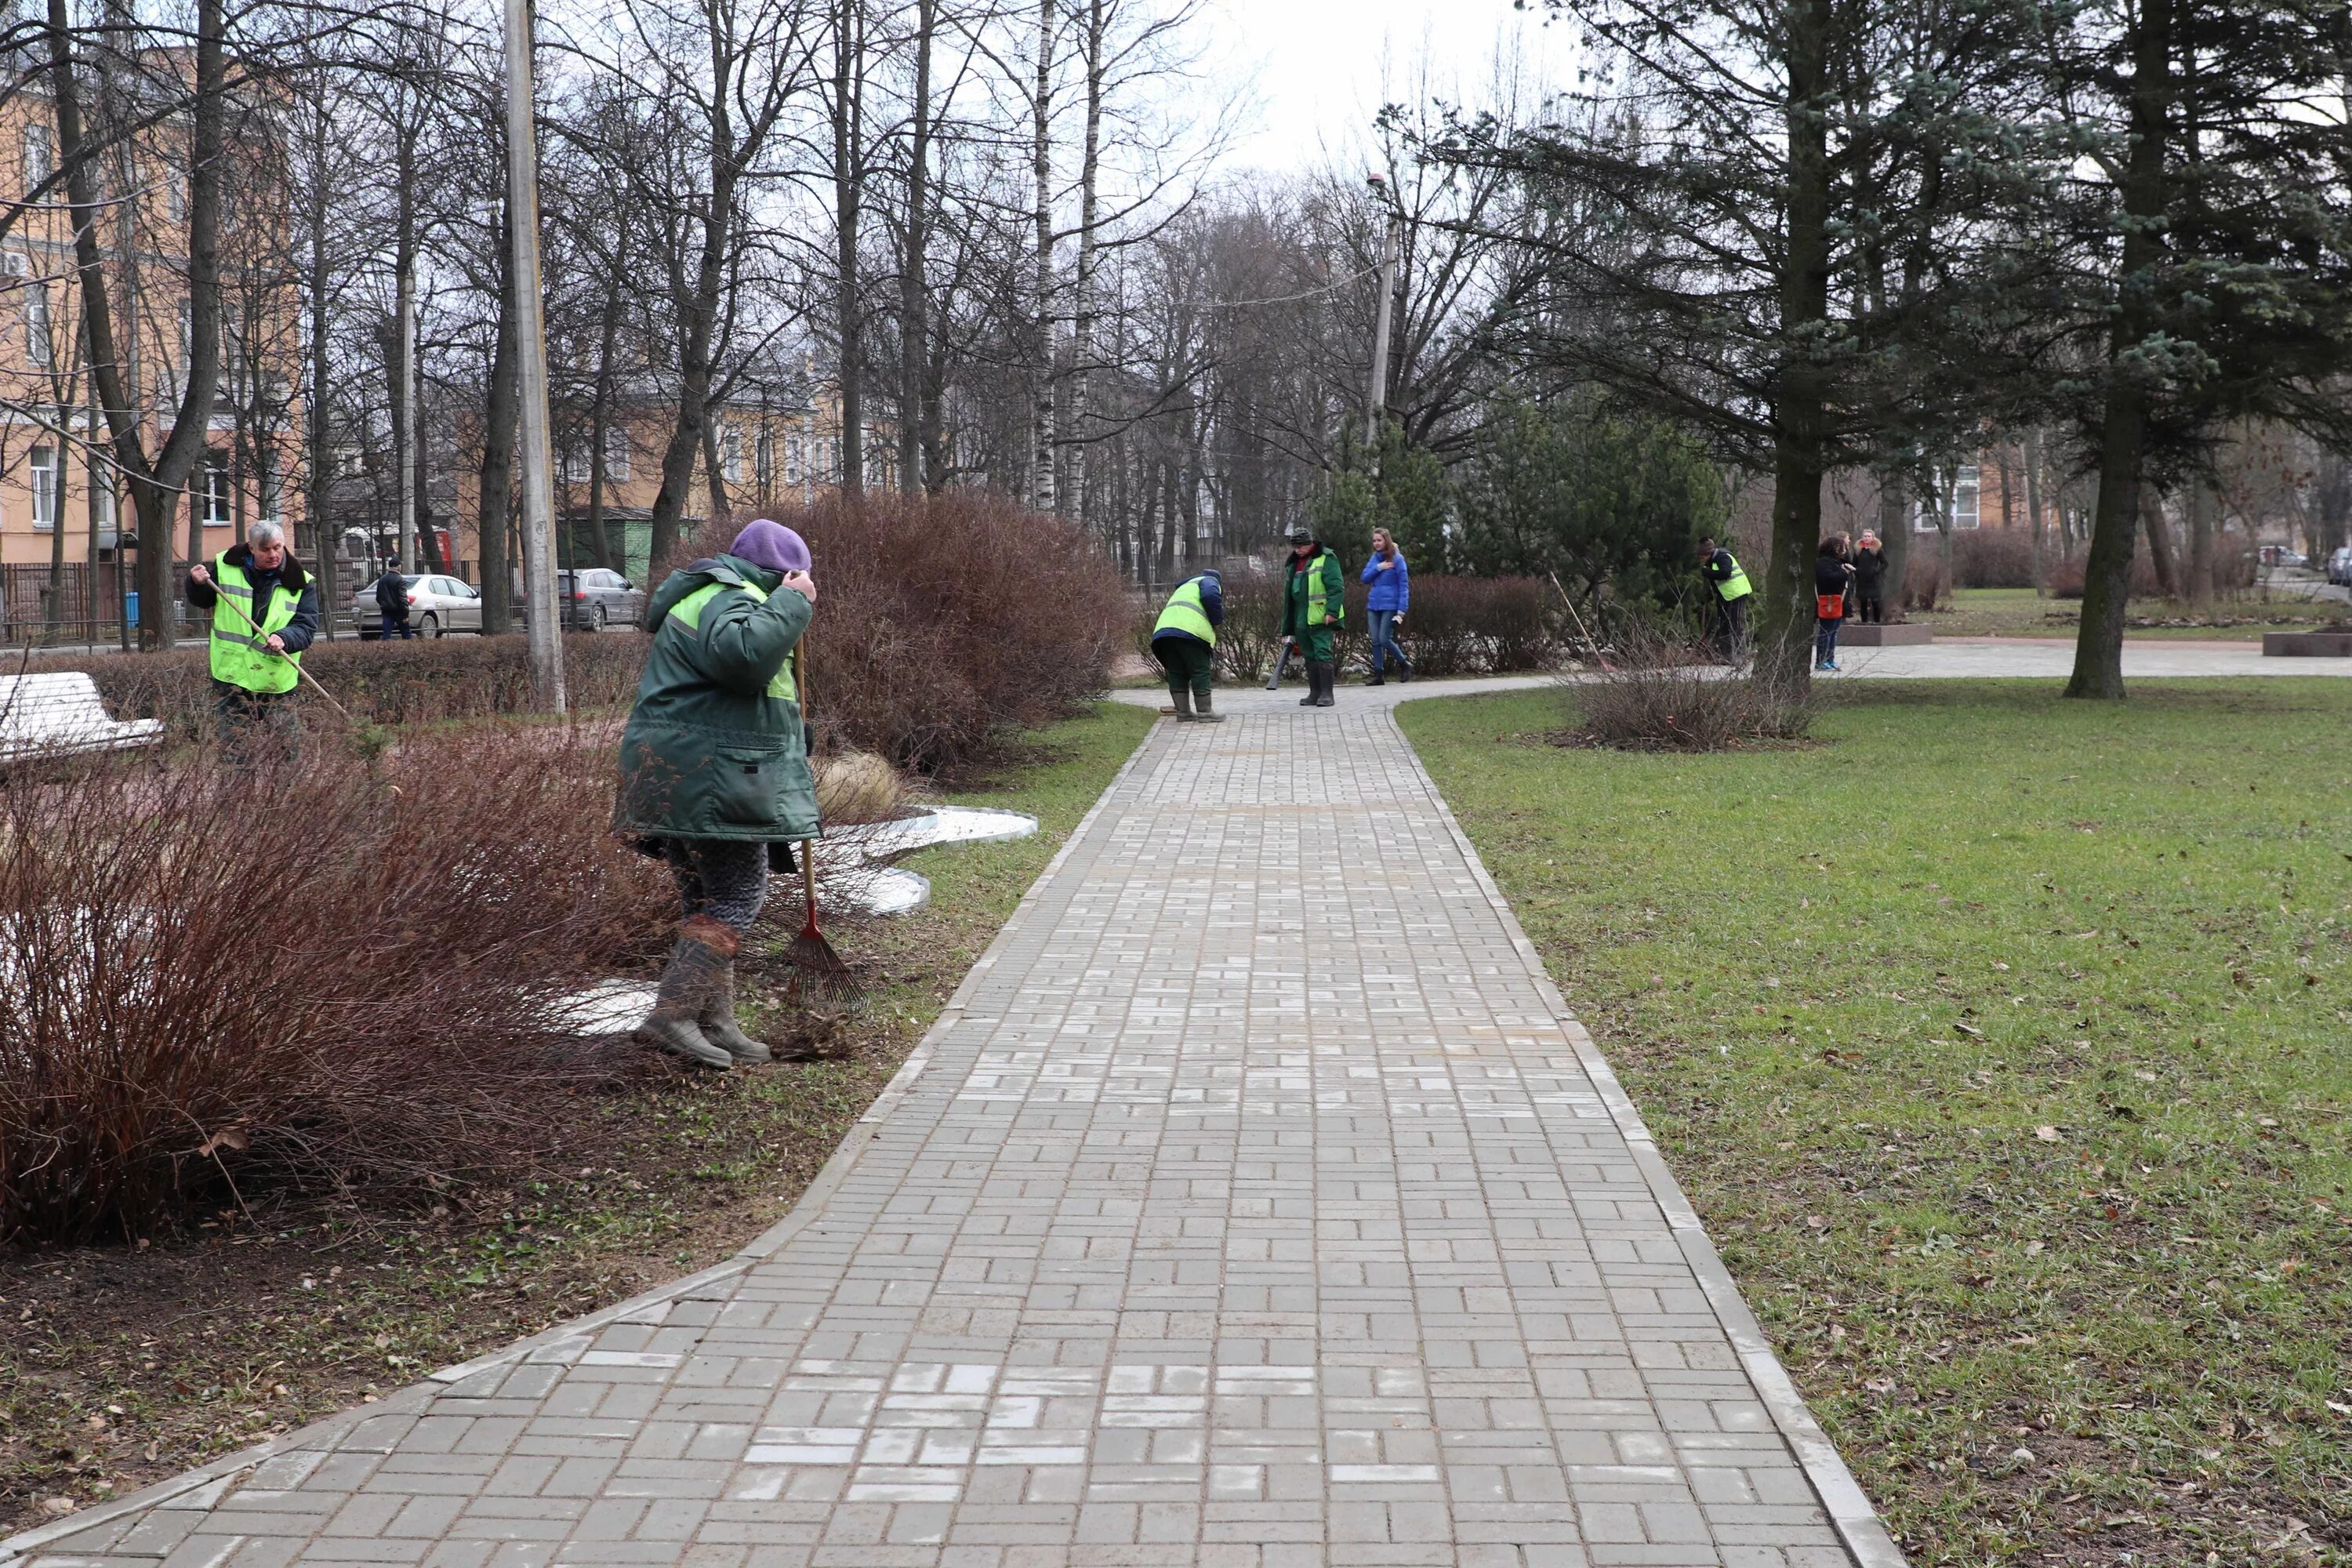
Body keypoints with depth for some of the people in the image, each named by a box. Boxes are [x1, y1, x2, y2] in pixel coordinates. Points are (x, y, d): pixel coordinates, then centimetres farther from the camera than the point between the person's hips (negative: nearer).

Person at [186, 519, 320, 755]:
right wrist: (198, 585, -3)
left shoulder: (300, 583, -1)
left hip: (276, 682, -1)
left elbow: (307, 628, -7)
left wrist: (284, 638, -27)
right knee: (234, 747, 4)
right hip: (231, 674, 1)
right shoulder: (225, 567, 3)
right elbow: (202, 602, 19)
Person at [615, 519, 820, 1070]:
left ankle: (715, 1023, 18)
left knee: (706, 900, 13)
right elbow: (745, 653, -35)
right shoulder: (730, 601, -10)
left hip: (677, 781, 11)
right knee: (736, 899, -9)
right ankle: (670, 1016, -13)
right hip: (709, 781, -11)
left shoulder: (714, 597, 27)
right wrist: (793, 603, -21)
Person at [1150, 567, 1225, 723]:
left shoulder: (1184, 587, 41)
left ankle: (1182, 712, 13)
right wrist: (1217, 621, 6)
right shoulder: (1209, 581, 18)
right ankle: (1205, 713, 1)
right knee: (1200, 671, 0)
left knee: (1176, 673, 12)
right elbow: (1211, 597, -7)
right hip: (1190, 629, -7)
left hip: (1163, 630, 7)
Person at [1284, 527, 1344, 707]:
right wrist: (1288, 626, 22)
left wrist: (1332, 612, -21)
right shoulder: (1295, 563, 17)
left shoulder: (1325, 559, -7)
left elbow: (1336, 588, -13)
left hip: (1321, 618, -8)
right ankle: (1315, 694, 15)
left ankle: (1326, 694, -7)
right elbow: (1289, 592, 24)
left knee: (1323, 654, -10)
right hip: (1301, 619, 8)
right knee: (1310, 657, 10)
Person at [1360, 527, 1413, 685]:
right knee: (1375, 641, 3)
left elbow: (1404, 585, -8)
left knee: (1385, 639, -11)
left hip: (1390, 605, -6)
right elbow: (1365, 577, 5)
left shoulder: (1397, 559, -6)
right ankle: (1379, 675, 8)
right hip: (1374, 605, 6)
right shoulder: (1375, 558, 12)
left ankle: (1406, 665, 9)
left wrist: (1401, 610, -14)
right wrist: (1378, 568, -12)